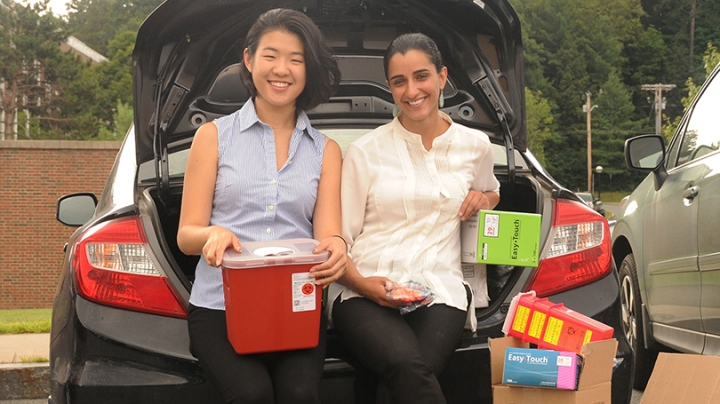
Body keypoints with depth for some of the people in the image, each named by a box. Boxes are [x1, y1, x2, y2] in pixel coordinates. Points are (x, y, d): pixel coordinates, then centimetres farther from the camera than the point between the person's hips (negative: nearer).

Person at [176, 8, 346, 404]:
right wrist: (212, 234, -19)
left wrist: (336, 249, -20)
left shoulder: (325, 151, 14)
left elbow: (327, 234, 5)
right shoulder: (214, 136, 9)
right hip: (220, 306, -1)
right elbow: (186, 234, 5)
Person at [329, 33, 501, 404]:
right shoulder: (365, 151, 8)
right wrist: (362, 283, -15)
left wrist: (484, 198, 12)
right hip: (365, 291, -1)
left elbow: (492, 194, 37)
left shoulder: (475, 146, 15)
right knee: (407, 368, -36)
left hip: (440, 290, 2)